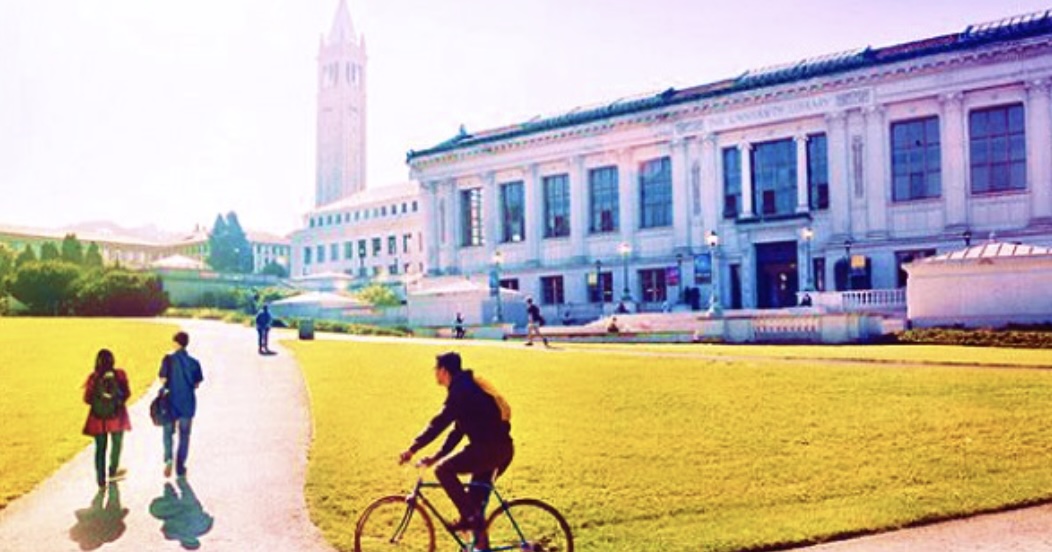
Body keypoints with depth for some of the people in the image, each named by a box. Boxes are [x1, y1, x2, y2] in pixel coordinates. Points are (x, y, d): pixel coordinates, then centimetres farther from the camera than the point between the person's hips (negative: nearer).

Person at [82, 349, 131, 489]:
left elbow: (87, 399, -7)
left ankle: (101, 481, 12)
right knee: (117, 443, 22)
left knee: (100, 448, 10)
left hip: (98, 417, 0)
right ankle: (113, 472, 36)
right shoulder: (119, 374, -11)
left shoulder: (93, 378, -11)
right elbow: (127, 393, -6)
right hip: (116, 415, 0)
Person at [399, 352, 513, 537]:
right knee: (477, 495, 17)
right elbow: (458, 430, 21)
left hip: (490, 447, -10)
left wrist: (412, 449, -16)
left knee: (444, 470, -11)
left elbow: (439, 423, -18)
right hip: (502, 448, 10)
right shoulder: (467, 386, 20)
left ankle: (469, 516, -9)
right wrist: (436, 456, 16)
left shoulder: (460, 389, -11)